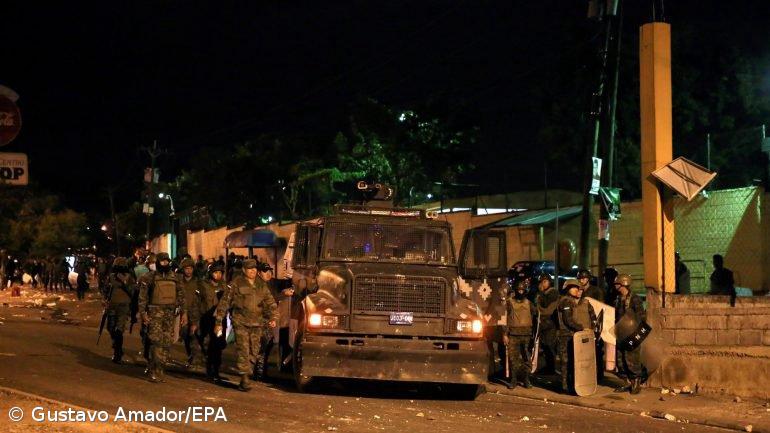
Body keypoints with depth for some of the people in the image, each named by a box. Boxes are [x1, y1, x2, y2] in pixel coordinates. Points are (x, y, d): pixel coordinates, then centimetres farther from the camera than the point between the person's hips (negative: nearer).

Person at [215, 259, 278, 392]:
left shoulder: (261, 284, 10)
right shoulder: (236, 283, -3)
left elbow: (270, 302, 14)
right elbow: (224, 302, -1)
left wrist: (273, 317, -3)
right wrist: (218, 322, -3)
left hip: (257, 323, 5)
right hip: (241, 322, -5)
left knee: (254, 351, 7)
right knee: (243, 350, -12)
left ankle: (249, 374, 22)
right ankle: (244, 380, -14)